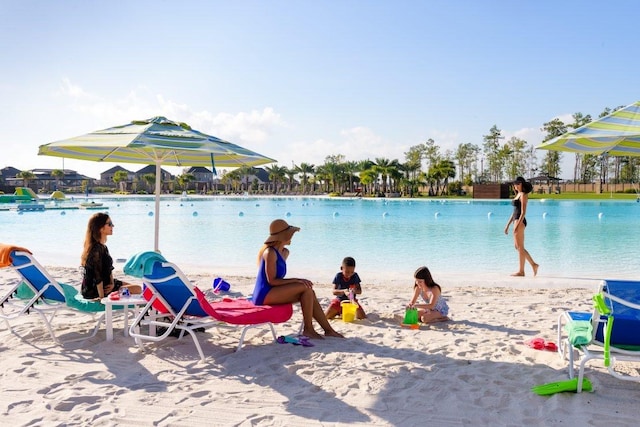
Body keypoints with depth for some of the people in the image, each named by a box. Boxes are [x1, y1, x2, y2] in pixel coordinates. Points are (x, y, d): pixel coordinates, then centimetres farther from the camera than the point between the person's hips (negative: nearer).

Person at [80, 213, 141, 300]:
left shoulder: (103, 247, 8)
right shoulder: (96, 249, -22)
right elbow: (98, 277, -23)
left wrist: (112, 283, -4)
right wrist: (102, 297, -22)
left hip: (106, 284, 10)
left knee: (137, 287, 13)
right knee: (138, 289, -14)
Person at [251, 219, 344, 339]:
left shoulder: (285, 252, 14)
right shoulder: (270, 253, -15)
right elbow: (272, 281, -19)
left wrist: (298, 280, 1)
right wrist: (296, 280, -19)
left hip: (271, 292, 9)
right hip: (264, 295, -9)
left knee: (310, 293, -2)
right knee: (306, 288, -18)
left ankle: (328, 330, 1)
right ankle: (308, 329, -12)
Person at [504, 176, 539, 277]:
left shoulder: (523, 195, -9)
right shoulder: (518, 195, 19)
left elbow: (523, 212, -16)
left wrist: (517, 225, -22)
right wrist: (507, 225, 19)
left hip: (520, 221, -10)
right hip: (516, 221, 10)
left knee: (520, 247, -4)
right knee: (518, 247, 13)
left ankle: (521, 271, 1)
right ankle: (533, 264, 17)